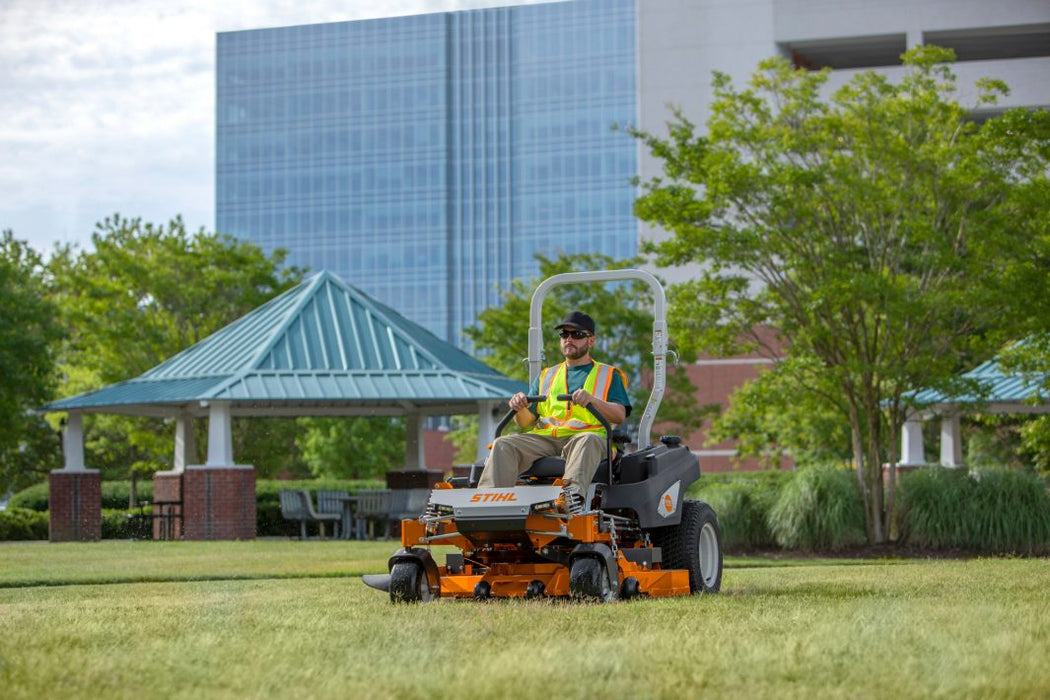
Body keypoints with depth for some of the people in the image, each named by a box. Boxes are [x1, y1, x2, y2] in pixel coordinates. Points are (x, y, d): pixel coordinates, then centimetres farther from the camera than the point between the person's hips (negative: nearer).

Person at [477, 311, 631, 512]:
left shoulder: (609, 375, 19)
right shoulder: (546, 376, 29)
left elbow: (619, 415, 2)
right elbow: (527, 422, 20)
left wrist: (592, 400, -17)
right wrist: (521, 409, -5)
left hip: (585, 435, -3)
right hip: (544, 438, 3)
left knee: (587, 441, -40)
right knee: (503, 444, -24)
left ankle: (573, 493, -63)